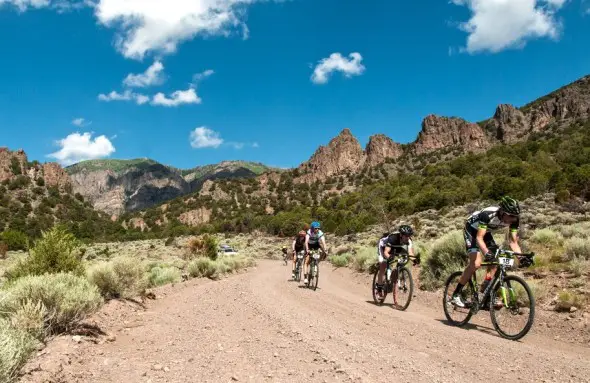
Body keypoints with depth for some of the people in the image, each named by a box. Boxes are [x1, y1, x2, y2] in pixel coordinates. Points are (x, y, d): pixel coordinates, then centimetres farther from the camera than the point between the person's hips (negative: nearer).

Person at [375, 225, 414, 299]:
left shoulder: (408, 240, -28)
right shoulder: (393, 238, -42)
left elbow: (410, 252, -34)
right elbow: (385, 252, -47)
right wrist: (389, 258, -67)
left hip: (395, 248, 5)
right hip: (383, 246, -5)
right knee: (383, 267, -15)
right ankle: (379, 287, 0)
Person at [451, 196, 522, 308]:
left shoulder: (514, 220, -20)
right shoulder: (488, 214, -38)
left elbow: (513, 242, -15)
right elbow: (479, 238, -39)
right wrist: (486, 253, -55)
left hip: (486, 232, 7)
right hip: (472, 230, -7)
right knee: (476, 263, -21)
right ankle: (456, 294, -14)